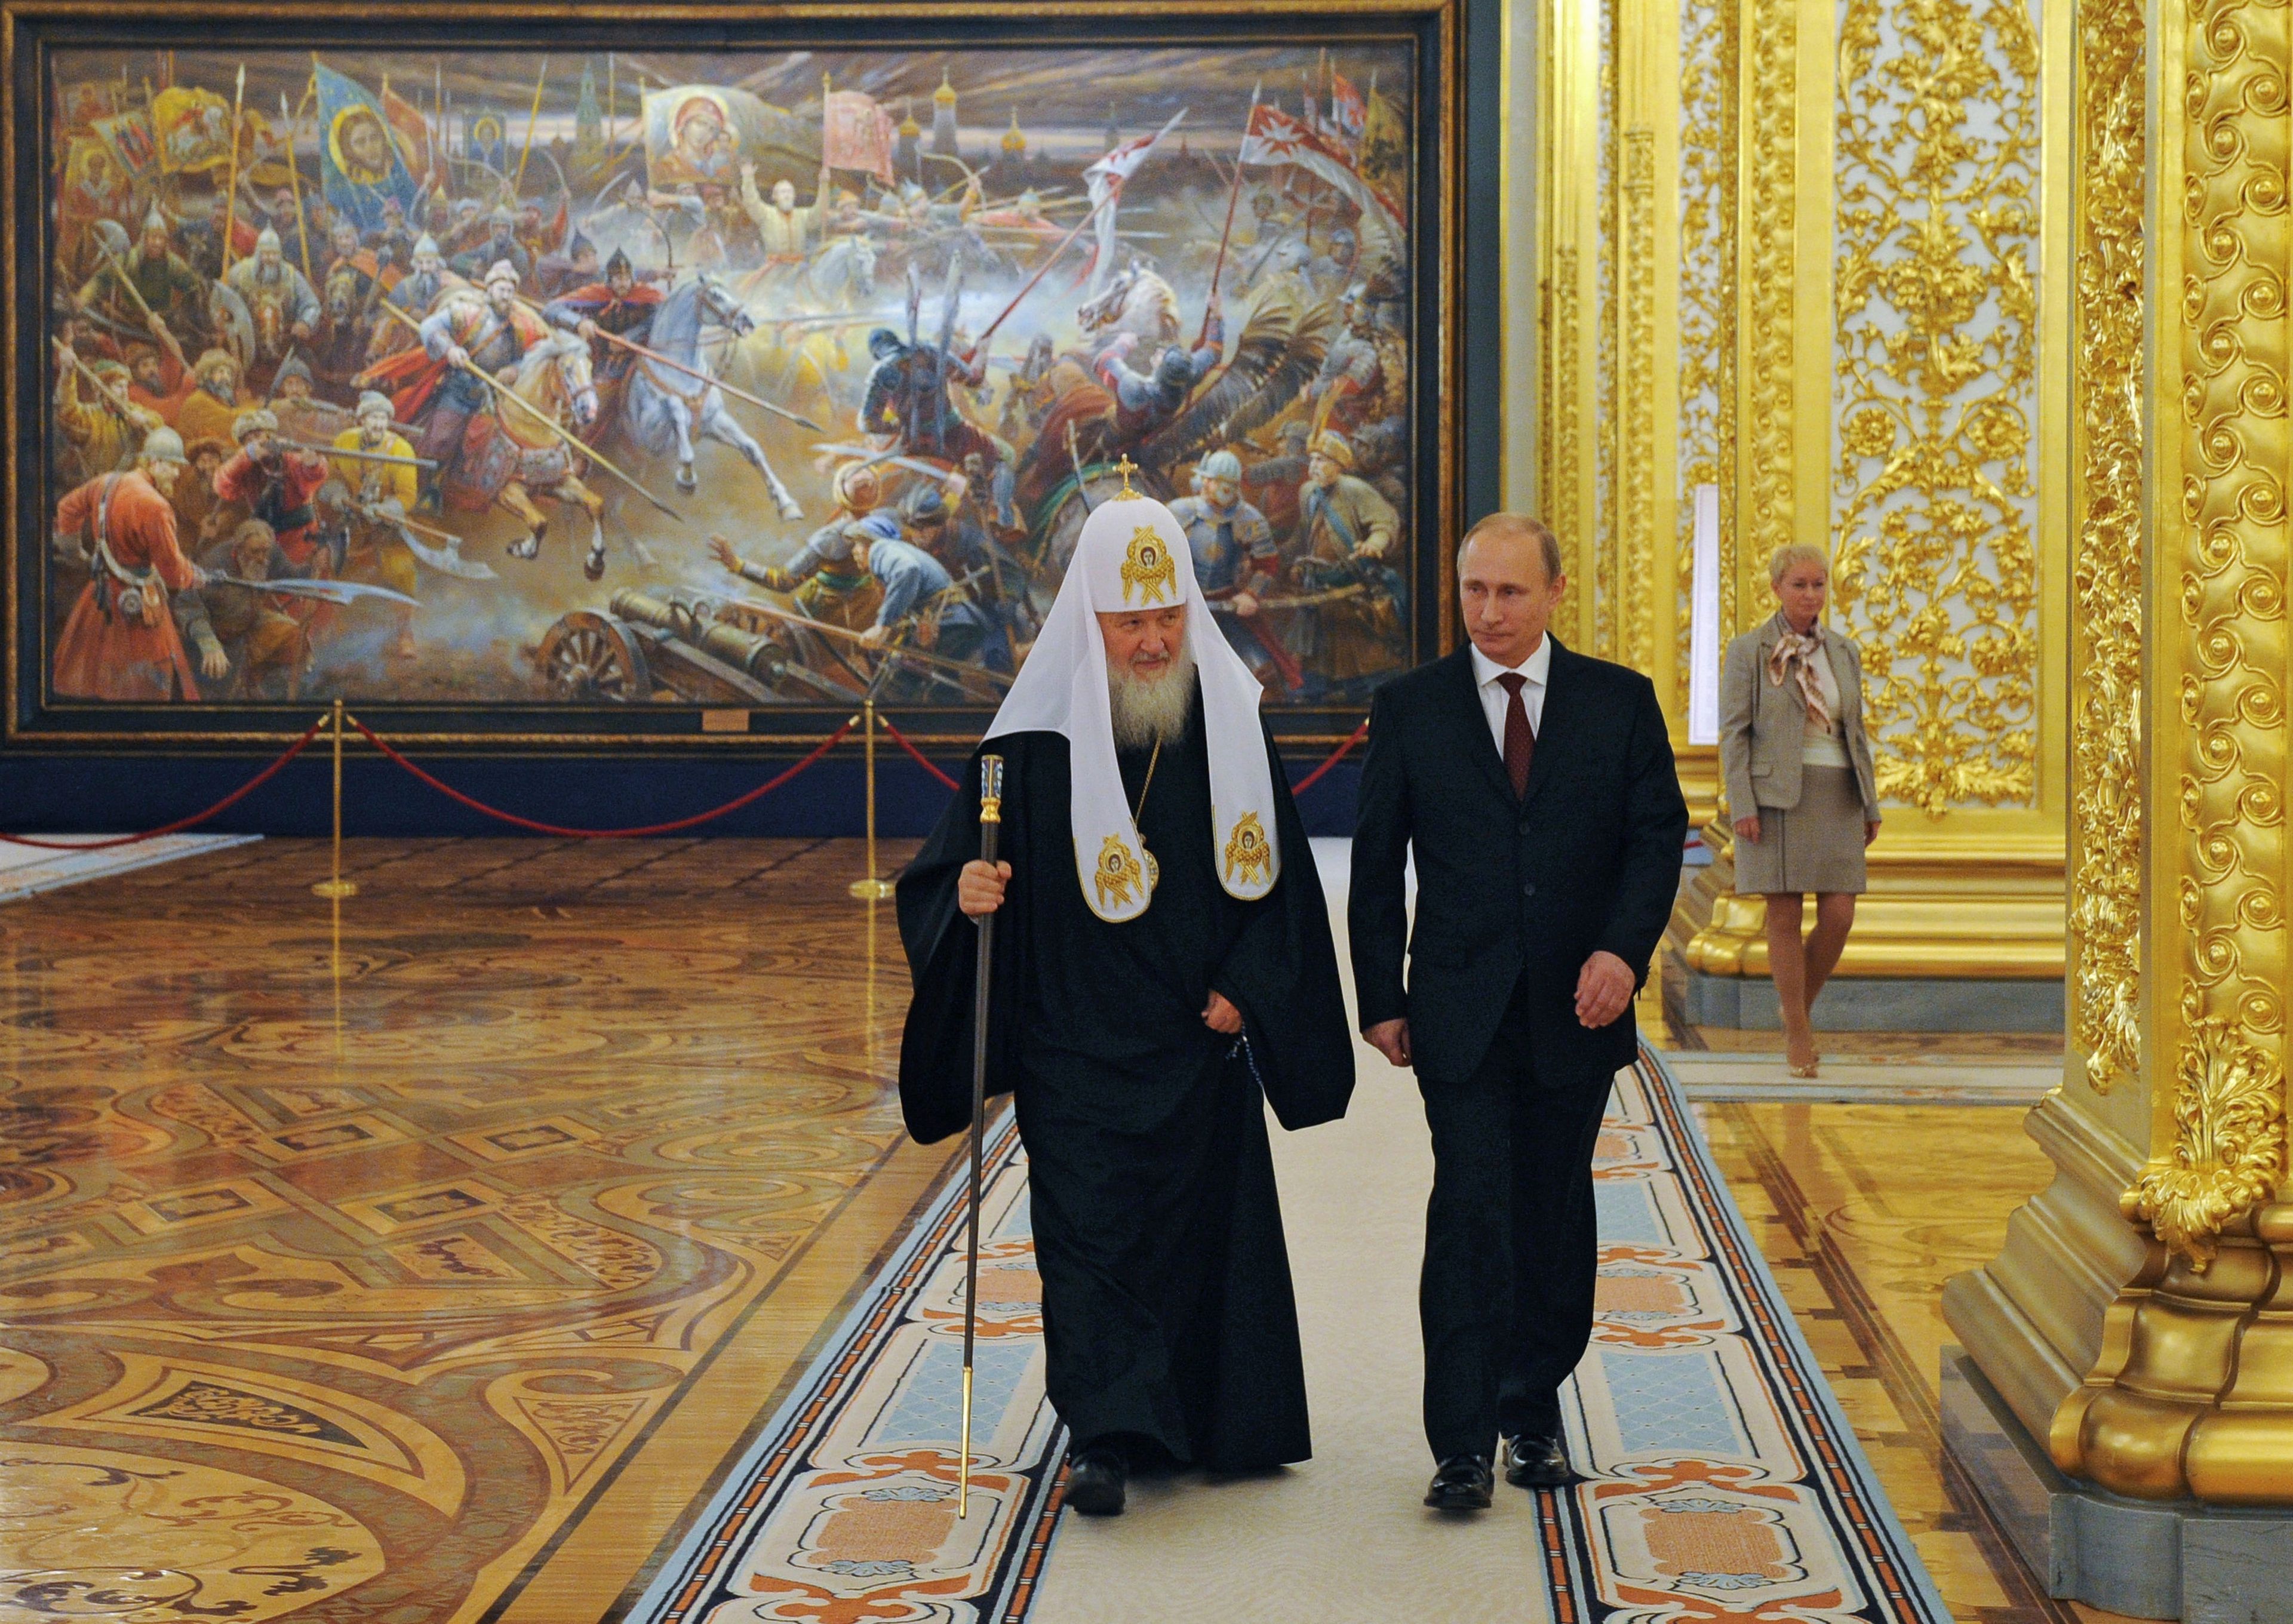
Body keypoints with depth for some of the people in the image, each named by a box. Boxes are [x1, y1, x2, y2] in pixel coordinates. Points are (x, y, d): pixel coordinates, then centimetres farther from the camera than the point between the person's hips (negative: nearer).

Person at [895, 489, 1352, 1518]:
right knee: (1090, 1227, -8)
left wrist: (1245, 986, -4)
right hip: (1077, 1038, -3)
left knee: (1206, 1221, 11)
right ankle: (1108, 1439, -8)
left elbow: (1277, 869, 6)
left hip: (1199, 1037, 3)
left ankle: (1216, 1421, 25)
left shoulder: (1230, 724, 1)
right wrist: (968, 891, -29)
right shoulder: (1040, 735, -8)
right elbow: (951, 864, -6)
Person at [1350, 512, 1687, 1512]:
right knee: (1470, 1214, -9)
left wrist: (1624, 948, -16)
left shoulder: (1620, 702, 5)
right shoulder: (1410, 708, 3)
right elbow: (1375, 864, 5)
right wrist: (1381, 999, 0)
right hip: (1461, 1012, -2)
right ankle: (1462, 1446, -7)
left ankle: (1533, 1411, 25)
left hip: (1574, 1010, 2)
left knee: (1555, 1219, 10)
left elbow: (1657, 835, 1)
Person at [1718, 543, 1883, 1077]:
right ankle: (1798, 1034, 8)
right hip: (1776, 796, -4)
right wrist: (1742, 807, -13)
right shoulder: (1748, 651, -1)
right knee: (1785, 914, -2)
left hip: (1836, 797, 4)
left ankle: (1798, 1004, 21)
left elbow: (1856, 732, 16)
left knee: (1839, 914, -4)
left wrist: (1871, 805, 12)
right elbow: (1733, 732, -4)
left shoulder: (1844, 652, 12)